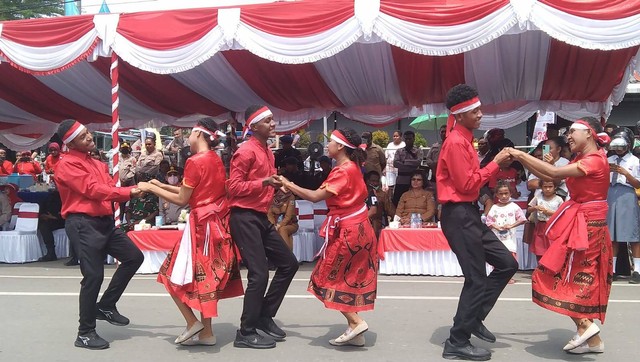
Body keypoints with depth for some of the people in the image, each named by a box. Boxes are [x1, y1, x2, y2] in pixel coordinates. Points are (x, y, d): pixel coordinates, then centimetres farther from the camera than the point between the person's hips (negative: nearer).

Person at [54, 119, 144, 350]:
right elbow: (94, 190, -20)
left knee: (134, 257, 8)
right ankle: (85, 334, 7)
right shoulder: (67, 165, -11)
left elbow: (109, 188, 12)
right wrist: (129, 193, -17)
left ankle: (105, 306, 20)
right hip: (83, 224, -9)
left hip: (104, 222, 9)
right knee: (93, 276, -8)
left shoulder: (95, 163, 19)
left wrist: (132, 190, -6)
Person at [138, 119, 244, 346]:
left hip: (201, 225, -8)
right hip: (217, 222, 8)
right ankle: (206, 332, 18)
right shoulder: (216, 160, 10)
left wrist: (152, 189, -1)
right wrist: (162, 185, 19)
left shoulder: (195, 161, -14)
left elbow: (182, 200, -11)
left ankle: (192, 322, 5)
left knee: (175, 276, 4)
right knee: (206, 277, 13)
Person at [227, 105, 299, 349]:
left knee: (289, 264, 13)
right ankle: (246, 333, 4)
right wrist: (264, 182, -25)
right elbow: (233, 187, -18)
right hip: (245, 218, -10)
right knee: (259, 274, -10)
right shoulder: (246, 151, -13)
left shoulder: (268, 152, 16)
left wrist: (277, 186, 7)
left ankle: (264, 316, 23)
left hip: (261, 218, 10)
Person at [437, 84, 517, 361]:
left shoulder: (464, 139, 16)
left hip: (468, 214, 10)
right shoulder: (456, 143, -16)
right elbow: (467, 184, -19)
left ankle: (473, 318, 21)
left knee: (507, 264, 12)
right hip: (458, 215, -10)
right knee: (476, 279, -4)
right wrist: (495, 163, -11)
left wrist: (496, 165, 7)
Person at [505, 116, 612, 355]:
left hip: (585, 224, -10)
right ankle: (593, 339, 16)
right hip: (583, 223, 10)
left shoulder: (595, 160, -16)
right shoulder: (582, 160, 13)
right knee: (583, 278, 11)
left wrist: (522, 155, -20)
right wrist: (521, 160, -2)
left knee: (563, 274, -5)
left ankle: (585, 324, -4)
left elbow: (555, 172, -25)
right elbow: (548, 177, 7)